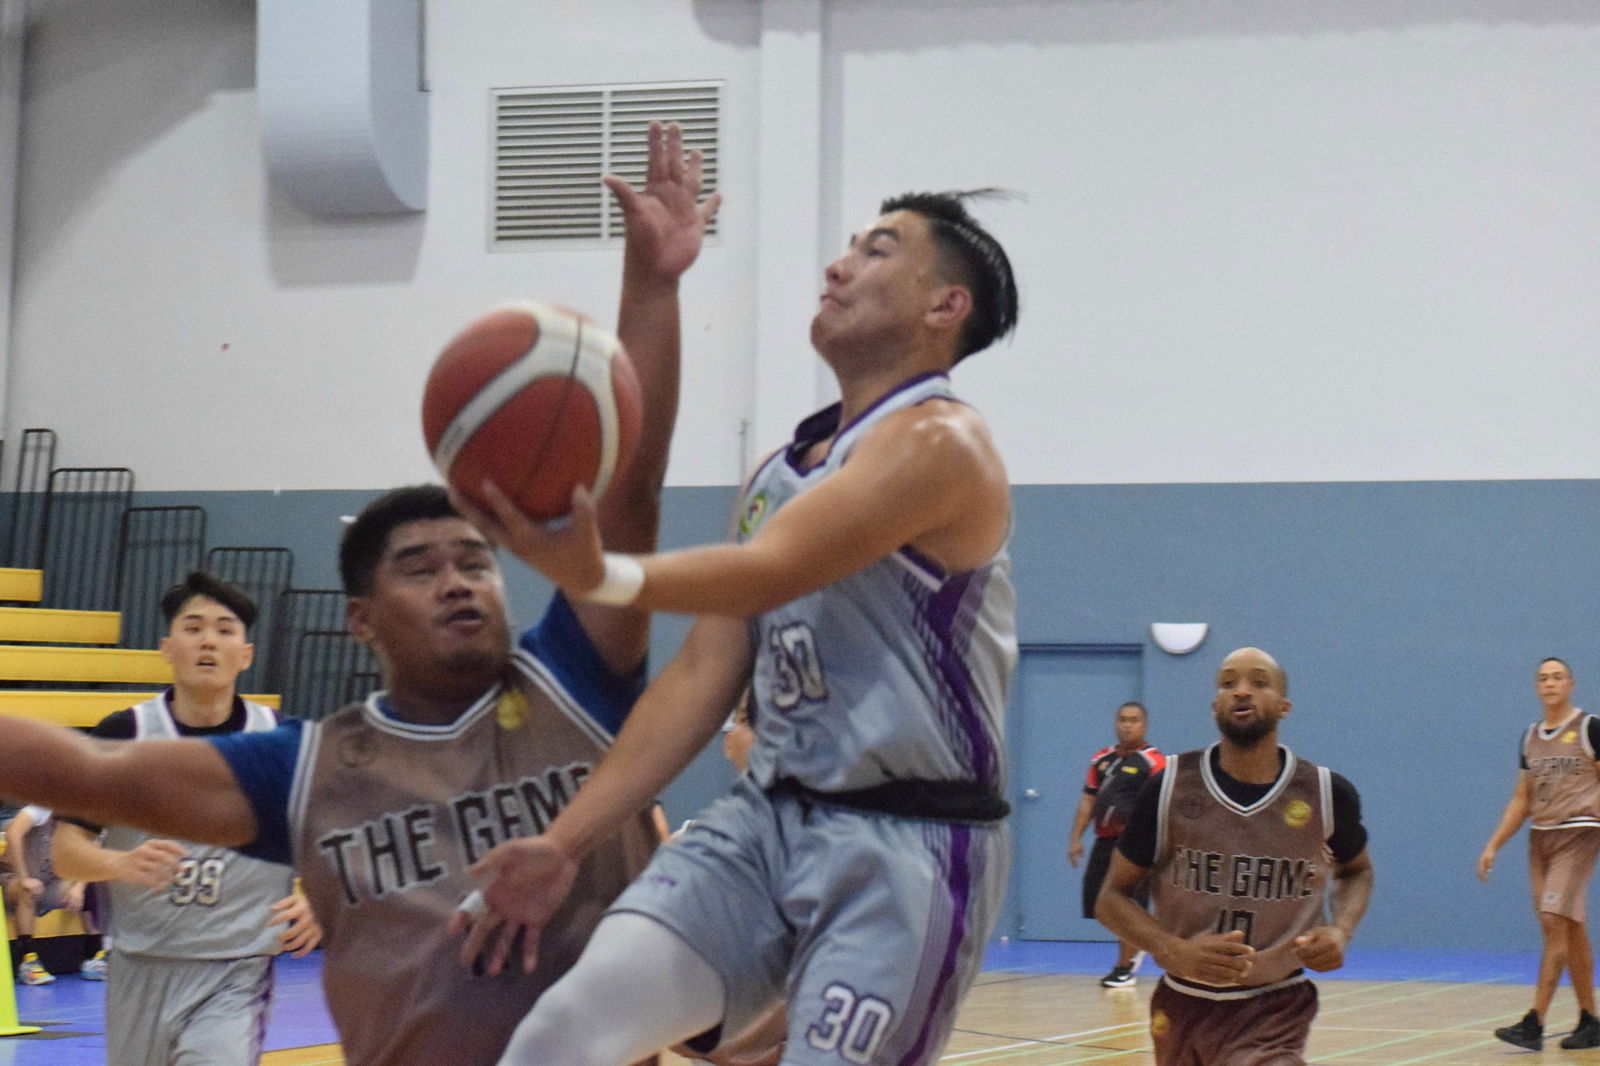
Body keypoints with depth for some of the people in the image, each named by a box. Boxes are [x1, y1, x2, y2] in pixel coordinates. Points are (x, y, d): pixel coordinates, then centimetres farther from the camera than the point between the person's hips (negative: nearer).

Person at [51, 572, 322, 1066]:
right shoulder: (123, 734, -1)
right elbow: (65, 848, -1)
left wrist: (317, 900, -10)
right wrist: (122, 862, -22)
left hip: (237, 975, -2)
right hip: (139, 970, 2)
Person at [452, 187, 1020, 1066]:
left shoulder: (939, 443, -9)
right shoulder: (781, 472, 16)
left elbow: (768, 573, -24)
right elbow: (701, 676, 14)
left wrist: (602, 576, -42)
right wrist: (566, 841, 7)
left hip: (903, 844, -6)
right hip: (769, 818, 7)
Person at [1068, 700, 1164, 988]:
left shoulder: (1154, 761, -4)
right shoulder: (1102, 759, 14)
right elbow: (1088, 800, 16)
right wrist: (1076, 839, 10)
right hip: (1105, 841, 6)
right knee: (1098, 903, 7)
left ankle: (1124, 969, 6)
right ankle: (1135, 946, 31)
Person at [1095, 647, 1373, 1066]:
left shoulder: (1325, 794, -6)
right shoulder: (1170, 788, -8)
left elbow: (1355, 870, 16)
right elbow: (1113, 897, -1)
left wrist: (1341, 930, -5)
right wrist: (1174, 951, -19)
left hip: (1274, 1011, -2)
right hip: (1182, 1003, 2)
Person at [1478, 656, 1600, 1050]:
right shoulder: (1531, 737, 14)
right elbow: (1521, 799, 18)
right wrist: (1493, 845, 12)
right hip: (1540, 837, 6)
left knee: (1553, 921, -15)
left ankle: (1535, 1023, -18)